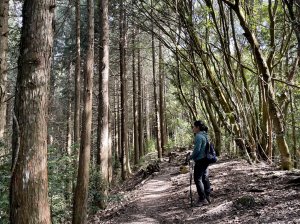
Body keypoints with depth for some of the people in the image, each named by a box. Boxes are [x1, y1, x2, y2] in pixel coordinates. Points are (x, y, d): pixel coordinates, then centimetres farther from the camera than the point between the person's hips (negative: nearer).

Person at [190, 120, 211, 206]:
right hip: (206, 159, 10)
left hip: (200, 160, -10)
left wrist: (191, 157, -6)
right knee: (205, 178, 14)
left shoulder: (198, 136, -16)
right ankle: (207, 197, 22)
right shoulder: (205, 135, 13)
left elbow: (197, 149, -20)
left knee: (198, 179, -3)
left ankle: (202, 199, 0)